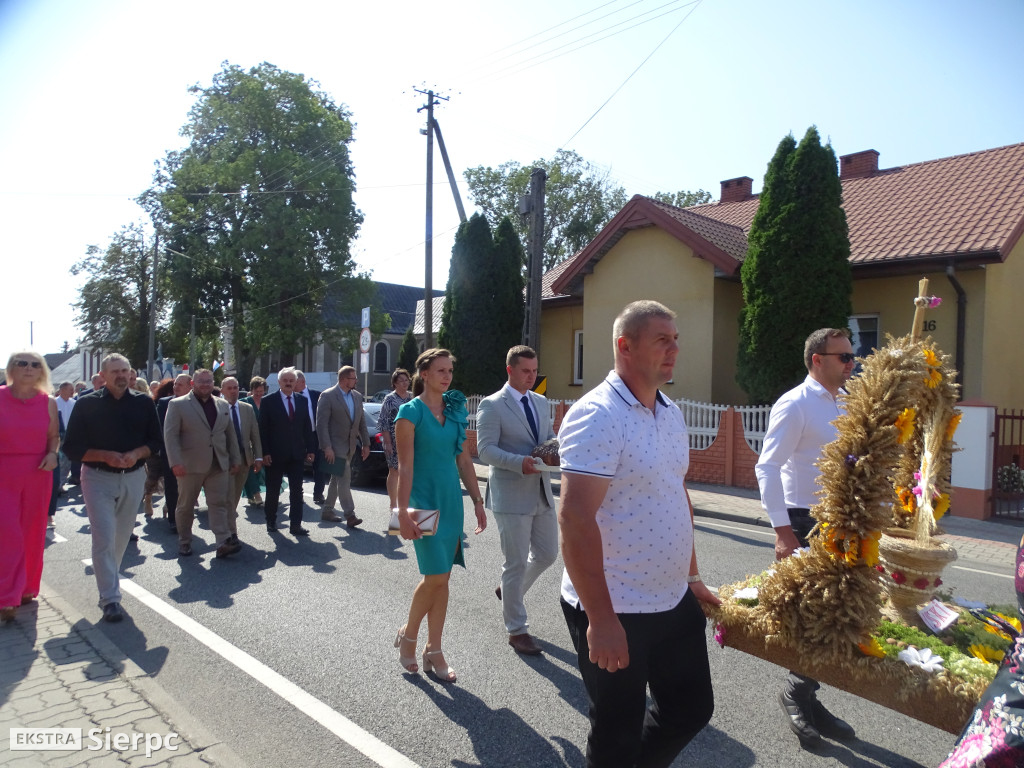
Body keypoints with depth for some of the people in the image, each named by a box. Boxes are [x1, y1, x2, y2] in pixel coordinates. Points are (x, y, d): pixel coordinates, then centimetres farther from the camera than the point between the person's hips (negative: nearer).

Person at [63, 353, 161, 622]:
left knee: (122, 536, 13)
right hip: (98, 478, -3)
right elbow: (72, 447, -4)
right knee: (104, 538, -8)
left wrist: (136, 454, -13)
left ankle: (107, 580, 33)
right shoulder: (87, 404, -4)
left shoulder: (143, 403, 3)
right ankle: (110, 598, -4)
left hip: (133, 478, 3)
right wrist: (106, 456, -18)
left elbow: (155, 441, 7)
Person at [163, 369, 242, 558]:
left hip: (218, 465, 3)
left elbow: (230, 435, 15)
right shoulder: (177, 405, -3)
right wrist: (175, 462, -17)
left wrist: (235, 459, 11)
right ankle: (184, 542, 25)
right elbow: (170, 435, -8)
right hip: (190, 465, -3)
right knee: (185, 505, 10)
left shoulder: (223, 405, 12)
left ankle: (223, 543, -6)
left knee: (219, 504, -2)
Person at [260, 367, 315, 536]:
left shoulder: (302, 401, 7)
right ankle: (271, 521, 26)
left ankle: (295, 524, 7)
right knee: (273, 490, 10)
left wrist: (310, 449, 3)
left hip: (297, 454, 3)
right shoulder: (268, 401, -3)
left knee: (297, 490, 2)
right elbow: (263, 429, -5)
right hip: (275, 454, -2)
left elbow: (307, 427, 8)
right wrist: (265, 452, -11)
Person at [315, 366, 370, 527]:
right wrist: (327, 447, -20)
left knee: (337, 480, 14)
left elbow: (362, 422, 14)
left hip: (350, 446, 7)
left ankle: (327, 511, 26)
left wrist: (366, 443, 10)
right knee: (344, 478, -12)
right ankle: (350, 514, -11)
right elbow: (321, 424, -14)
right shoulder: (328, 396, -11)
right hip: (335, 446, -7)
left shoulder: (357, 396, 10)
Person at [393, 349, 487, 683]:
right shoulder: (411, 411, -9)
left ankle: (433, 651, 21)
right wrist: (403, 512, -15)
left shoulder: (455, 409, 7)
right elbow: (405, 466, -12)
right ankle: (408, 634, 19)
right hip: (424, 499, -5)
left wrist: (477, 500, 8)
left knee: (442, 578, 9)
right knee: (436, 576, -7)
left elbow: (463, 459, 11)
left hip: (451, 499, 6)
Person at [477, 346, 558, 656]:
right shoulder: (492, 405, -9)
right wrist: (520, 463, -28)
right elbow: (485, 449, -15)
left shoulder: (541, 402, 12)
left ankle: (509, 591, 41)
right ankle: (516, 630, 17)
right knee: (516, 563, 2)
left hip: (542, 492, 7)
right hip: (511, 495, -7)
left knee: (547, 554, 15)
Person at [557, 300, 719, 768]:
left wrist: (691, 576, 18)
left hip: (674, 602, 8)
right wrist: (601, 620, -23)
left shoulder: (671, 413, 8)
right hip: (613, 612, -8)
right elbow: (575, 518, -24)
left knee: (691, 710, 20)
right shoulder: (596, 415, -20)